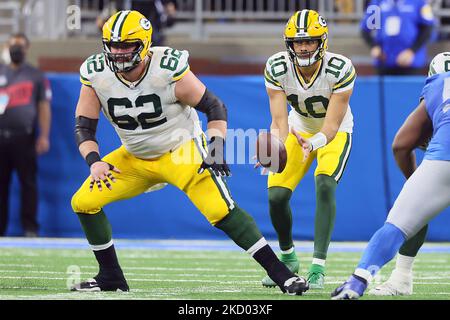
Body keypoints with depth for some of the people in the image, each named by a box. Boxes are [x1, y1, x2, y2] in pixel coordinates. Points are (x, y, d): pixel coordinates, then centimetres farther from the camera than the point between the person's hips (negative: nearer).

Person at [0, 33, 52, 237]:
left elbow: (44, 107, 2)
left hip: (24, 137, -3)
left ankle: (30, 228, -4)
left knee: (28, 182, -5)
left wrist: (44, 136, -7)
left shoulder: (36, 76, 7)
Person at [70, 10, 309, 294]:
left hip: (182, 151, -5)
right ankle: (111, 277, 12)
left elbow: (215, 108, -14)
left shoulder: (169, 69, -24)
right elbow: (84, 126, -4)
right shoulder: (95, 75, -13)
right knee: (84, 202, -4)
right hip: (135, 158, 5)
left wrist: (216, 150, -26)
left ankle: (280, 273, -16)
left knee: (221, 210, -22)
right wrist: (94, 162, -22)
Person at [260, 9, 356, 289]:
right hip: (300, 128, 3)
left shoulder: (340, 69, -31)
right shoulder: (277, 68, -24)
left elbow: (331, 126, -31)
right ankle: (288, 257, 19)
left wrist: (312, 144, -51)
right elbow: (280, 121, -25)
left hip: (335, 131, -3)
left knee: (325, 186, -27)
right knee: (277, 195, -9)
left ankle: (318, 267, -22)